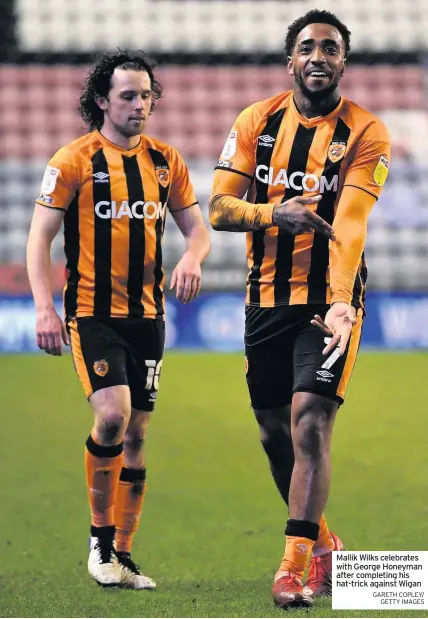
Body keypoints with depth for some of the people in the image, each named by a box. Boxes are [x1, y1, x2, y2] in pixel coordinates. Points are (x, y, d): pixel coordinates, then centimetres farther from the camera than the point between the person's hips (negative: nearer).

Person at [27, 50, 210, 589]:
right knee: (113, 415, -21)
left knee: (136, 434, 7)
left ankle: (122, 556, 15)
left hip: (146, 314, 5)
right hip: (93, 313, -5)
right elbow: (40, 237, -5)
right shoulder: (73, 161, -5)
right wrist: (44, 308, -16)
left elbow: (196, 227, 13)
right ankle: (100, 537, -5)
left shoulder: (165, 161, 9)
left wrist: (192, 258, -11)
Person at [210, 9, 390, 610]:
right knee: (275, 433, 11)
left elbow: (349, 223, -20)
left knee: (309, 425, -17)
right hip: (266, 299, 4)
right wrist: (272, 213, -21)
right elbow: (219, 208, -1)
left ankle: (295, 564, -14)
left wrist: (340, 302, -33)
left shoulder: (365, 133, -8)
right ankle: (322, 544, 31)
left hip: (329, 300, -4)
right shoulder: (257, 121, 3)